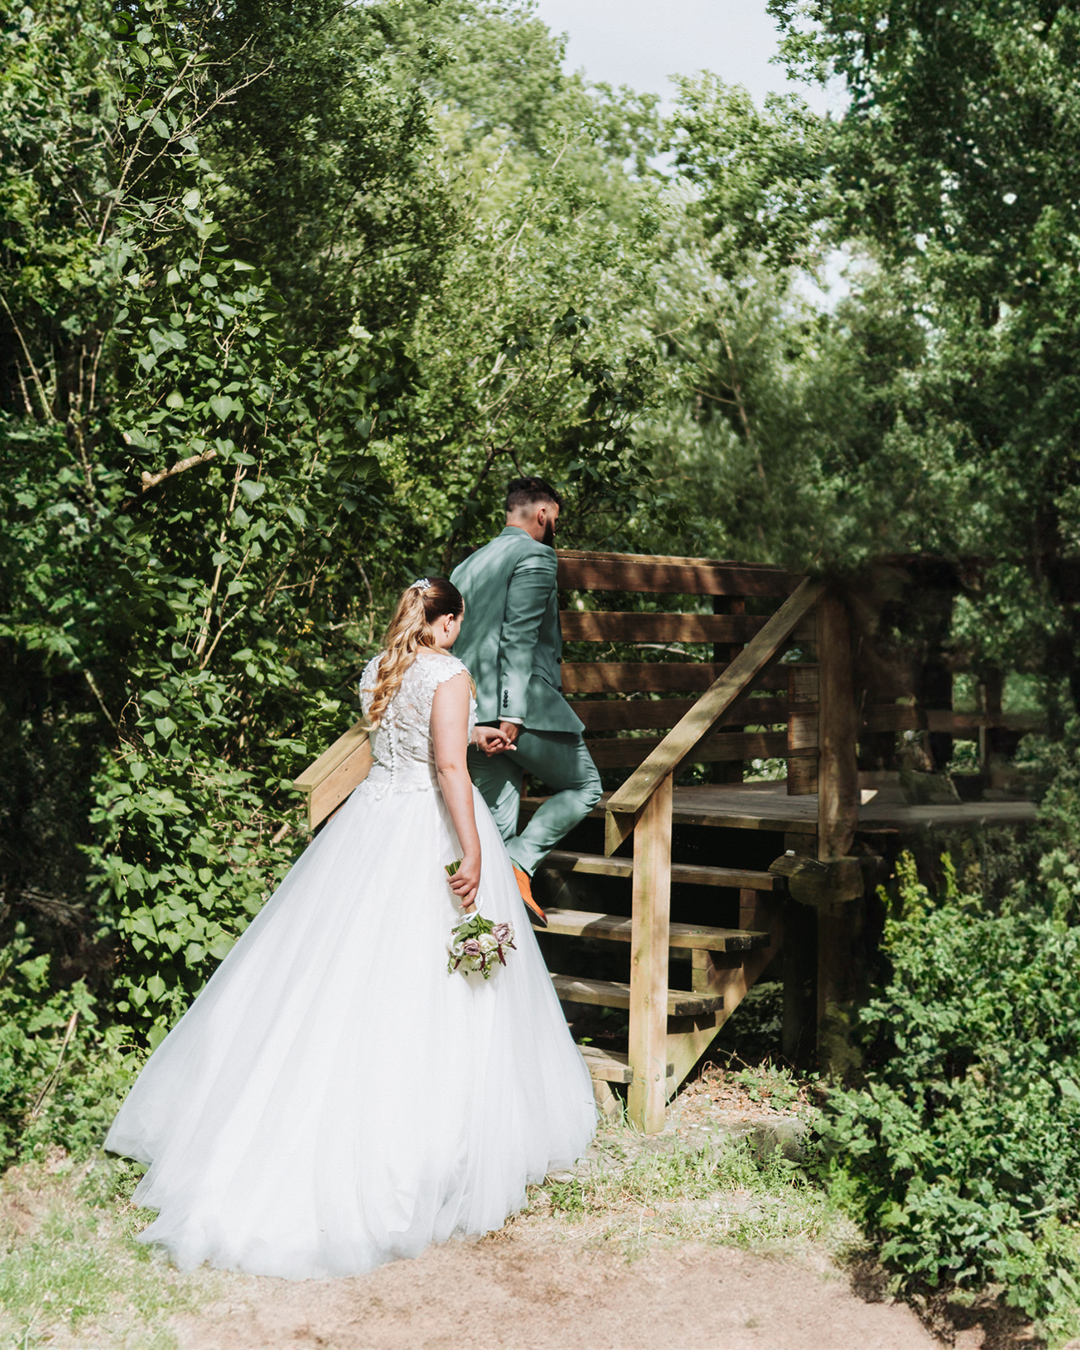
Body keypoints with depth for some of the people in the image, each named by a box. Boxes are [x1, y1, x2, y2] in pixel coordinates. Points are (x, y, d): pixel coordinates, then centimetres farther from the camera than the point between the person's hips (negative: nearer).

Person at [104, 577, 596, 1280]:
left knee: (342, 970, 11)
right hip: (433, 827, -7)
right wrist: (471, 851, -24)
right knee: (428, 982, 0)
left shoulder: (377, 671, 9)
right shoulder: (450, 675, -13)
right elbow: (449, 767, -24)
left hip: (374, 816, 7)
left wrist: (471, 734, 39)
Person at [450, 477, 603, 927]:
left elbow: (454, 641, 19)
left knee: (496, 822, 8)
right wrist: (513, 713, -21)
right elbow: (519, 639, -17)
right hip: (526, 704, -7)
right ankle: (519, 863, -7)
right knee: (584, 787, 11)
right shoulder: (535, 557, -5)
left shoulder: (467, 565, 21)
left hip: (472, 710, 8)